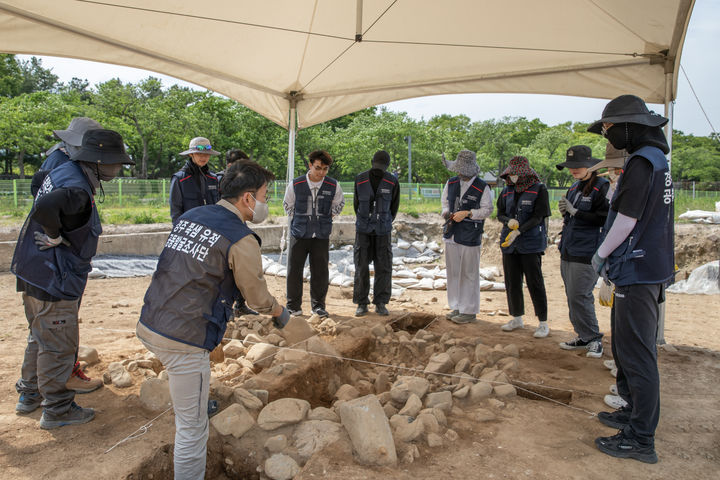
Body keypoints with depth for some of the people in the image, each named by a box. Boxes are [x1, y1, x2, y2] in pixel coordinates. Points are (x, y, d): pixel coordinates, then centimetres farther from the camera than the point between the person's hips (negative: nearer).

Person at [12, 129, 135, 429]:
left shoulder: (63, 171, 7)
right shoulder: (78, 191, -25)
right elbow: (45, 207, -44)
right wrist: (56, 237, -26)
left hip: (34, 275, 10)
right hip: (52, 281, -10)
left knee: (40, 339, 25)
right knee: (58, 347, 4)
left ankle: (29, 395, 40)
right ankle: (56, 410, 18)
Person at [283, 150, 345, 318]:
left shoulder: (333, 186, -3)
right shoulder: (296, 185, -6)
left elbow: (339, 203, 17)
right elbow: (287, 205, 12)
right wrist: (298, 219, 10)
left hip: (321, 235, 1)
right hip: (299, 233, 0)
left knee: (320, 271, 5)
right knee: (294, 269, 3)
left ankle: (318, 305, 20)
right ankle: (293, 306, 16)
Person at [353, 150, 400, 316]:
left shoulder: (392, 181, -7)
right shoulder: (360, 179, -6)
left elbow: (394, 206, 6)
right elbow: (356, 203, 7)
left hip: (383, 231, 0)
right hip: (363, 229, 0)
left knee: (383, 267, -1)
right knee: (361, 267, -1)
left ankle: (380, 304, 10)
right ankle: (362, 304, 8)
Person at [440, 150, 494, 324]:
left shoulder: (482, 188, -8)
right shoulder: (451, 183, 8)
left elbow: (487, 210, -5)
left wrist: (467, 213, -16)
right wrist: (446, 212, -1)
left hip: (470, 237, -6)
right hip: (452, 235, 6)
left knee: (469, 274, -1)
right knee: (453, 272, 11)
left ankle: (469, 311, 9)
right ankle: (456, 307, 23)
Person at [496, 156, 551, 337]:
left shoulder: (539, 189, -6)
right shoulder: (507, 191, 9)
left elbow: (538, 217, -11)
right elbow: (500, 213, 13)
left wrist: (518, 231, -21)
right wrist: (509, 221, -10)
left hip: (531, 243, -5)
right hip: (509, 243, 5)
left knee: (535, 283, -2)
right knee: (512, 283, 10)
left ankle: (543, 323, 8)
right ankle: (517, 319, 25)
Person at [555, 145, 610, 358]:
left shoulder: (602, 187, -9)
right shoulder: (574, 187, 16)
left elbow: (604, 218, -18)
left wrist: (575, 212, -17)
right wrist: (564, 211, 2)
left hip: (586, 253, -8)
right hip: (568, 252, 8)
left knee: (579, 297, -9)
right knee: (572, 297, 12)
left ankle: (594, 339, 6)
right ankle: (583, 337, 23)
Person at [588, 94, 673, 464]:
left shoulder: (641, 162, -17)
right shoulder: (657, 160, 15)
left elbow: (627, 218, -19)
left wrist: (602, 253, -5)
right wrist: (611, 256, 15)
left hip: (638, 271, -10)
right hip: (653, 267, 11)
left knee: (636, 353, -5)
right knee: (627, 347, 20)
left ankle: (641, 440, 4)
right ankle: (634, 412, 34)